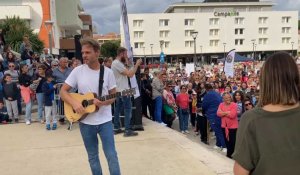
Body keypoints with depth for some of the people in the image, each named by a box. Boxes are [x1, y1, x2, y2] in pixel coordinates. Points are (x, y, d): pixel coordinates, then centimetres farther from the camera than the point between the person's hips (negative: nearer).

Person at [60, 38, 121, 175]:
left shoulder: (107, 72, -4)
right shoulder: (78, 71, -3)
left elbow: (114, 95, 2)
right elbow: (63, 91, 0)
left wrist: (103, 102, -19)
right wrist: (74, 103, -18)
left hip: (105, 120, -1)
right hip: (85, 121, 1)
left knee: (111, 155, 0)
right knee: (92, 156, 14)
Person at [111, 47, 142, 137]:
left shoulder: (115, 63, 14)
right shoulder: (117, 63, -19)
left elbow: (126, 73, 16)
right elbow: (130, 74, -24)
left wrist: (127, 64, 10)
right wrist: (137, 64, -15)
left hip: (119, 90, 10)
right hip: (123, 91, -10)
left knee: (118, 109, 12)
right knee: (127, 110, -6)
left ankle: (116, 128, 19)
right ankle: (128, 130, -4)